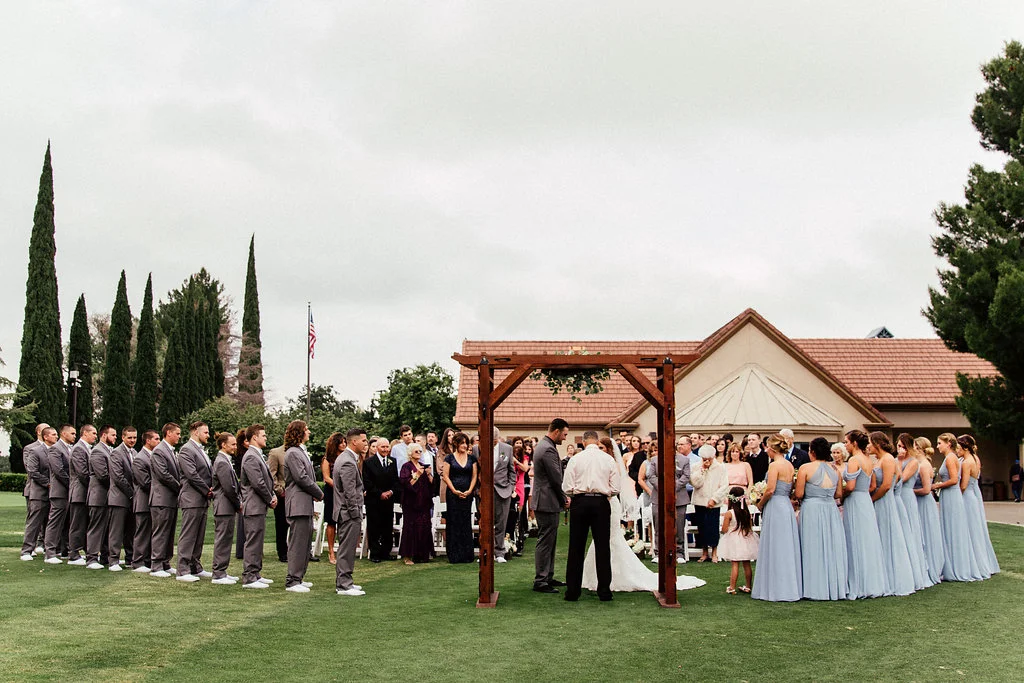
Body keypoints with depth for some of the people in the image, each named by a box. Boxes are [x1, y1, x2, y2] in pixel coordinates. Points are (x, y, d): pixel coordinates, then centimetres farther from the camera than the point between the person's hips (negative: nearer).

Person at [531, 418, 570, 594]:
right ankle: (540, 581, -1)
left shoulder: (542, 446, 15)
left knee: (549, 542, 16)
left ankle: (548, 577, 24)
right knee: (545, 542, -5)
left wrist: (562, 498, 14)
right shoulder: (548, 449, -19)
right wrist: (564, 499, -5)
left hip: (543, 501, 11)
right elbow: (556, 479, -19)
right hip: (548, 502, -11)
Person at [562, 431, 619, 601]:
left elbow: (567, 488, -4)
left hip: (579, 503, 0)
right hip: (601, 503, 1)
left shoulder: (575, 459, -1)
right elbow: (616, 488, 1)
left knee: (576, 548, 5)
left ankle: (572, 591, 8)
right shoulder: (608, 459, 2)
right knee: (602, 547, 6)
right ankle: (604, 591, 7)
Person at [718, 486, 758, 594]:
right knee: (747, 565, 11)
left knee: (735, 565, -3)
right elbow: (750, 527, 6)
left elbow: (724, 530, -12)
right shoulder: (747, 512, -1)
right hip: (746, 540, 4)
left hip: (734, 540, -4)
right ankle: (748, 587, 19)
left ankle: (732, 588, -2)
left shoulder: (729, 513, -14)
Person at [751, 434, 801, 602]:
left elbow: (770, 490, -19)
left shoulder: (775, 465, -13)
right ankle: (791, 587, 17)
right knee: (787, 548, 12)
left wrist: (760, 504, -2)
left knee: (775, 548, -2)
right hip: (787, 506, 8)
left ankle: (776, 589, 2)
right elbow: (789, 488, 13)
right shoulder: (790, 465, 11)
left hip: (775, 506, -8)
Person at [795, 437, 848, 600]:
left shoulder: (805, 468, -9)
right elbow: (839, 494, 8)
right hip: (831, 509, 4)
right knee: (832, 548, 11)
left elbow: (799, 494, -10)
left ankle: (816, 589, 6)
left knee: (814, 549, 3)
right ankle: (835, 588, 16)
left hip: (811, 509, -4)